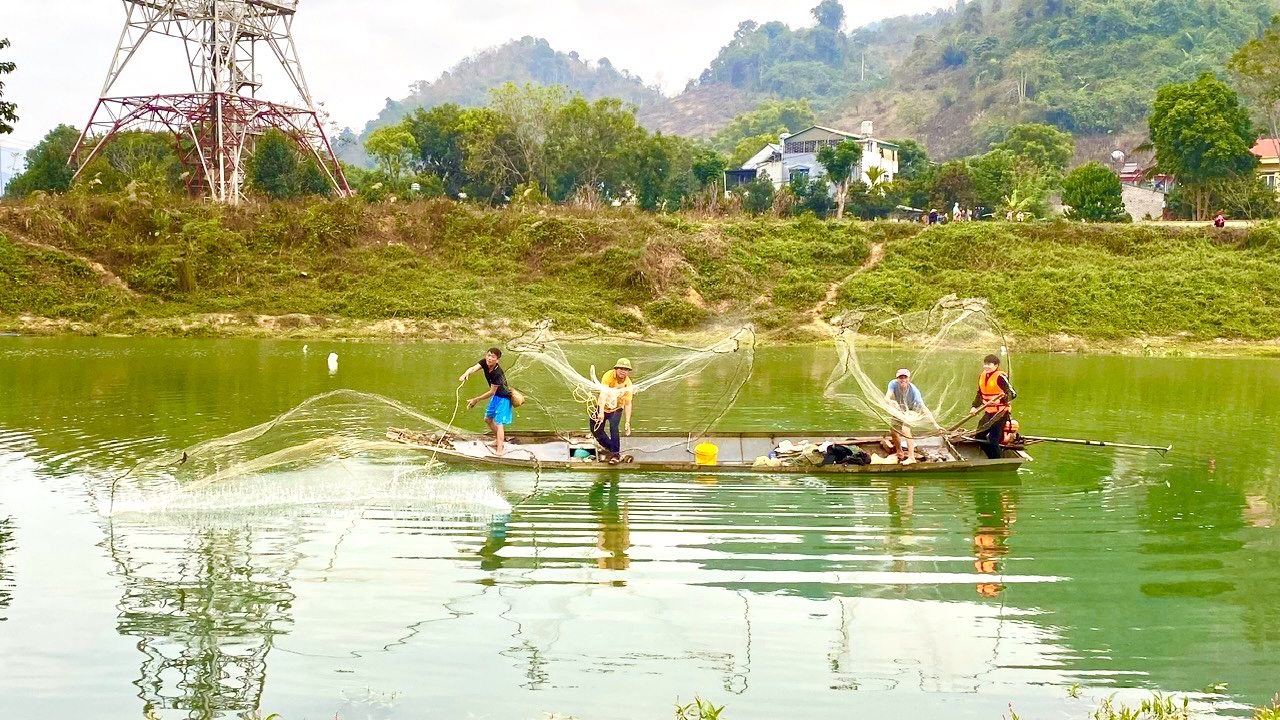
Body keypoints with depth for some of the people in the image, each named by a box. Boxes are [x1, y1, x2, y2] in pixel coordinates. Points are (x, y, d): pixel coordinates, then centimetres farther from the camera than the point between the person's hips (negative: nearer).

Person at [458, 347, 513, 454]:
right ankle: (498, 439, 41)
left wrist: (476, 399, -22)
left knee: (499, 423, -13)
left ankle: (499, 450, -16)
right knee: (488, 418, 23)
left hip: (503, 398, -9)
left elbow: (492, 392, -28)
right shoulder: (484, 363, -12)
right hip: (495, 396, 9)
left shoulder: (498, 373, -34)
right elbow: (473, 368, -29)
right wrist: (465, 375, -52)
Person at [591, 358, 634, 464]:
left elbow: (628, 404, -14)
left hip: (616, 409, -1)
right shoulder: (608, 376, -25)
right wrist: (601, 412, -46)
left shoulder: (628, 383, -18)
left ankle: (615, 454, -15)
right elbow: (603, 394, -34)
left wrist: (627, 422, -19)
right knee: (596, 431, 1)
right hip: (602, 407, 1)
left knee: (613, 427, -26)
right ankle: (610, 447, 27)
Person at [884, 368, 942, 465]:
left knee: (905, 428, -26)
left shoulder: (914, 390, -39)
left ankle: (911, 457, -26)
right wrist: (891, 402, -70)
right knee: (893, 428, 12)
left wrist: (935, 423, -50)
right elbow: (886, 398, -44)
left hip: (913, 409, -5)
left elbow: (924, 408, -40)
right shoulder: (893, 384, -32)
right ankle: (900, 454, 36)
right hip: (900, 409, 5)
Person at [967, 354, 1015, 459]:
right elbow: (979, 394, 23)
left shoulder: (1000, 377, -16)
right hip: (988, 412, 9)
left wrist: (1000, 400, -32)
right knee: (979, 437, 16)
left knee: (993, 440, -11)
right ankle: (992, 458, 29)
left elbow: (1012, 393, -19)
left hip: (1000, 413, -9)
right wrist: (974, 407, 14)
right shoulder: (982, 376, 9)